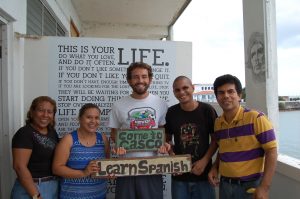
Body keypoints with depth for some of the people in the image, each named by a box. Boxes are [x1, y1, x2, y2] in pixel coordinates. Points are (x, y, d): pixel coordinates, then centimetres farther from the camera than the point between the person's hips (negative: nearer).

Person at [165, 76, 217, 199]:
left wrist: (205, 161, -12)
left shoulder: (207, 110, -7)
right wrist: (171, 154, -9)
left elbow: (216, 139, -2)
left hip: (203, 173, -1)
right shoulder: (171, 112, -1)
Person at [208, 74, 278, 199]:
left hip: (250, 185, -5)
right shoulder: (217, 123, 2)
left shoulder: (256, 118, -14)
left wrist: (264, 187, -17)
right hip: (225, 185, 5)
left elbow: (271, 151, -13)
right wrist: (215, 167, -1)